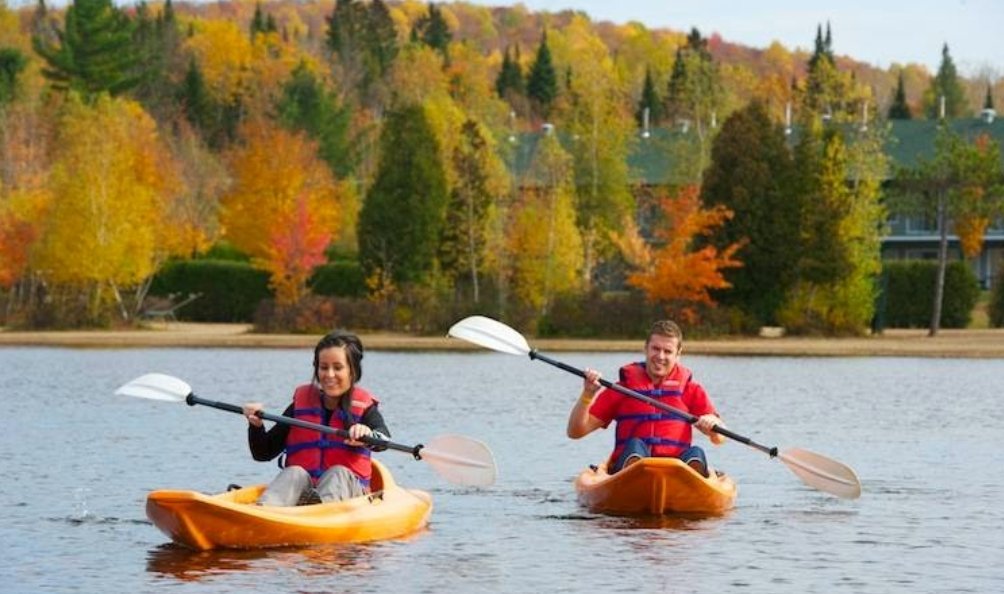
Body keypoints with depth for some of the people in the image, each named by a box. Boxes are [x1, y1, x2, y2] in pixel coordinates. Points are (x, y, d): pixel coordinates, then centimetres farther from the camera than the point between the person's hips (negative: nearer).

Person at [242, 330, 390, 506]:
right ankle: (264, 508, -65)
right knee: (294, 473, -29)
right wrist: (256, 425, -8)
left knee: (338, 473, -32)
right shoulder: (301, 404, 14)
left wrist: (368, 434, -42)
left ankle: (321, 503, -69)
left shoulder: (364, 407, 8)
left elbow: (383, 439, -17)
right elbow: (263, 453, 14)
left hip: (346, 487, -1)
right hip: (301, 488, 1)